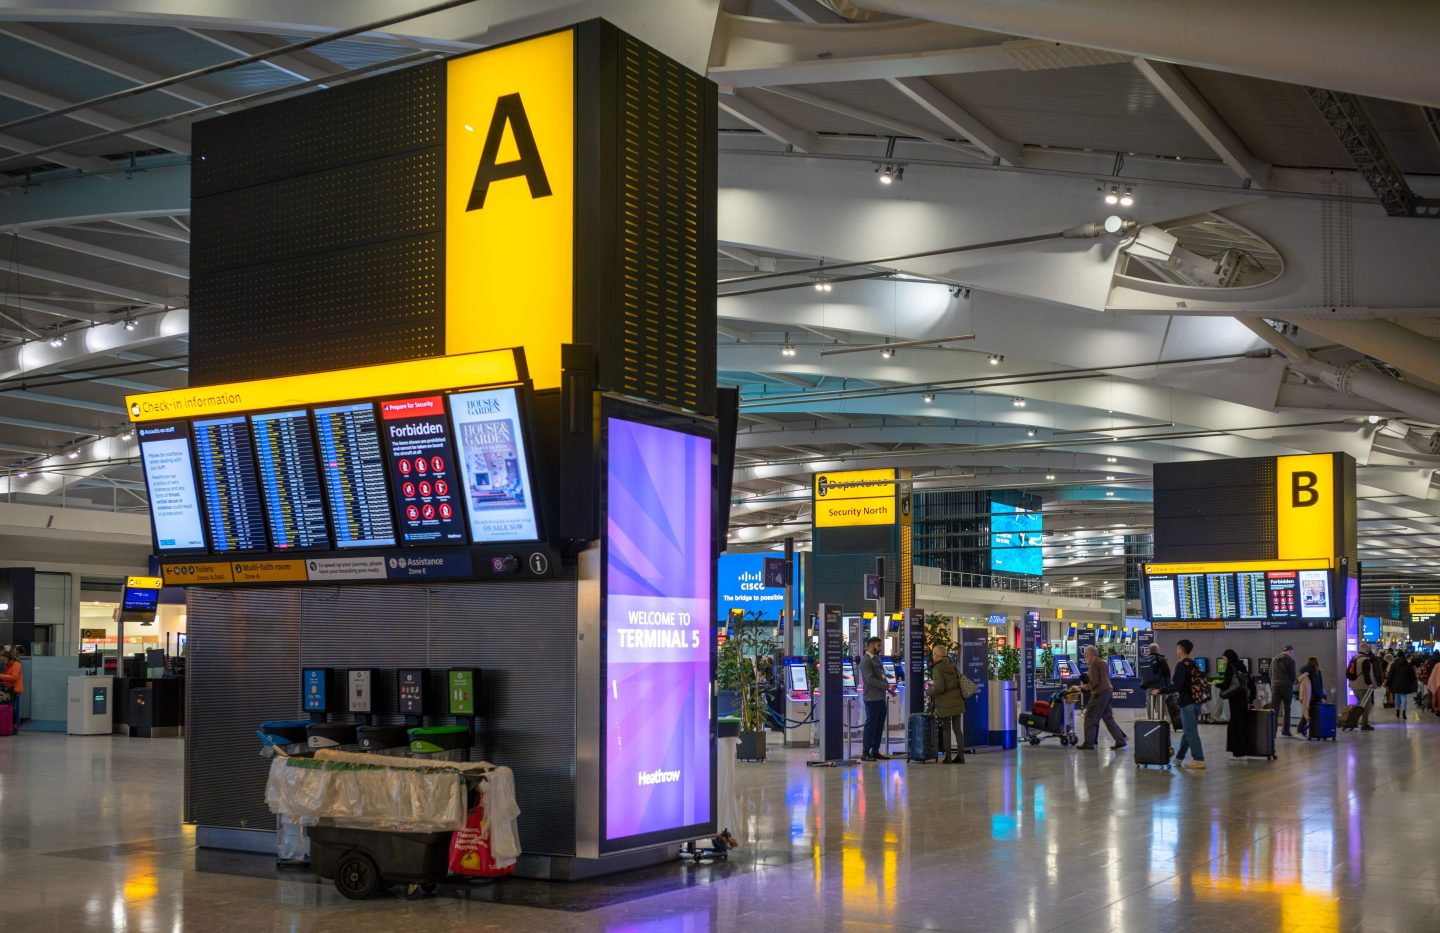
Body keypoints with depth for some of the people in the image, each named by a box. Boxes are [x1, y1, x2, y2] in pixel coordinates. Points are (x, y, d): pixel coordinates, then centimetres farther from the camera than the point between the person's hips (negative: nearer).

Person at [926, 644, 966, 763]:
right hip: (958, 702, 6)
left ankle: (947, 757, 6)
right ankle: (960, 755, 10)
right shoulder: (952, 665, 9)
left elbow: (938, 687, -21)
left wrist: (930, 691, -3)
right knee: (958, 729, 10)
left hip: (945, 704, -6)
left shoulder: (937, 669, -14)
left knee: (946, 730, 4)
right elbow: (960, 681, 17)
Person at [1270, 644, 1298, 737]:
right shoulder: (1290, 661, -5)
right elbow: (1293, 675, -2)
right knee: (1287, 709, 9)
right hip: (1286, 686, -3)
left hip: (1275, 686, 3)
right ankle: (1285, 730, 11)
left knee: (1274, 709, -1)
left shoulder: (1274, 660, 11)